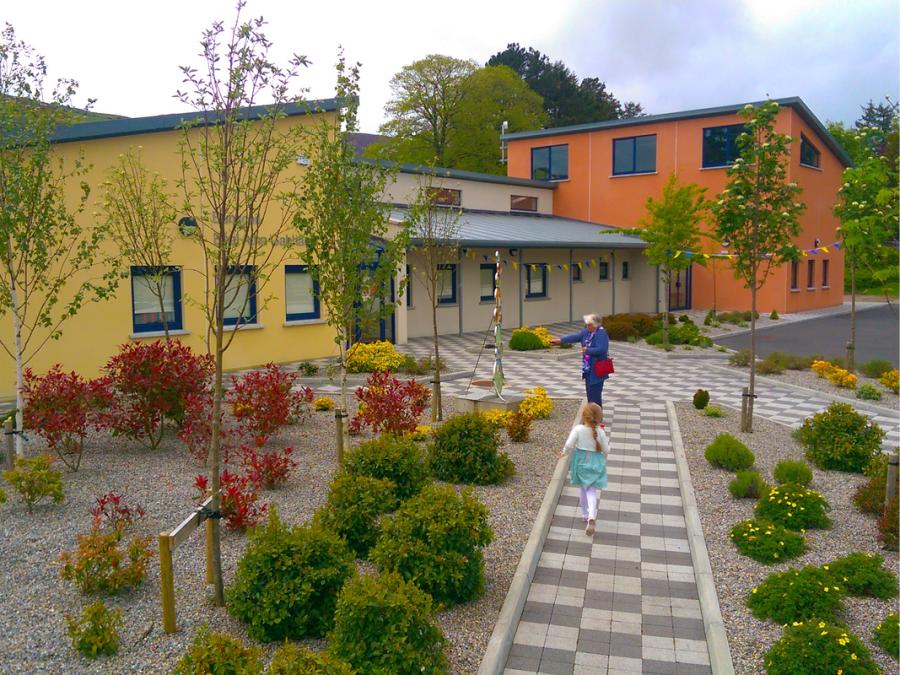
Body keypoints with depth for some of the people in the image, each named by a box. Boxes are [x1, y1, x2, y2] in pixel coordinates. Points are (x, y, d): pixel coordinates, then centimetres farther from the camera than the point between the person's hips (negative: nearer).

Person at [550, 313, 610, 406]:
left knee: (595, 394, -7)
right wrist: (560, 340, 6)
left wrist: (587, 350, -17)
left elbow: (601, 349, -26)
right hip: (588, 369, 9)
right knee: (590, 393, 15)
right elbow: (575, 337, 10)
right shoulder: (587, 332, 8)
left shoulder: (601, 333, -16)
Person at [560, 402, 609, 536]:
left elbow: (569, 444, -17)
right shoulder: (600, 432, -12)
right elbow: (606, 449, -5)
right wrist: (605, 455, 18)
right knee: (592, 490, 8)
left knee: (582, 488, 19)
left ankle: (585, 515, 30)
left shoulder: (578, 429, -16)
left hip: (581, 461, 0)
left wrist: (564, 452, 3)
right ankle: (592, 516, -13)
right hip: (595, 462, 0)